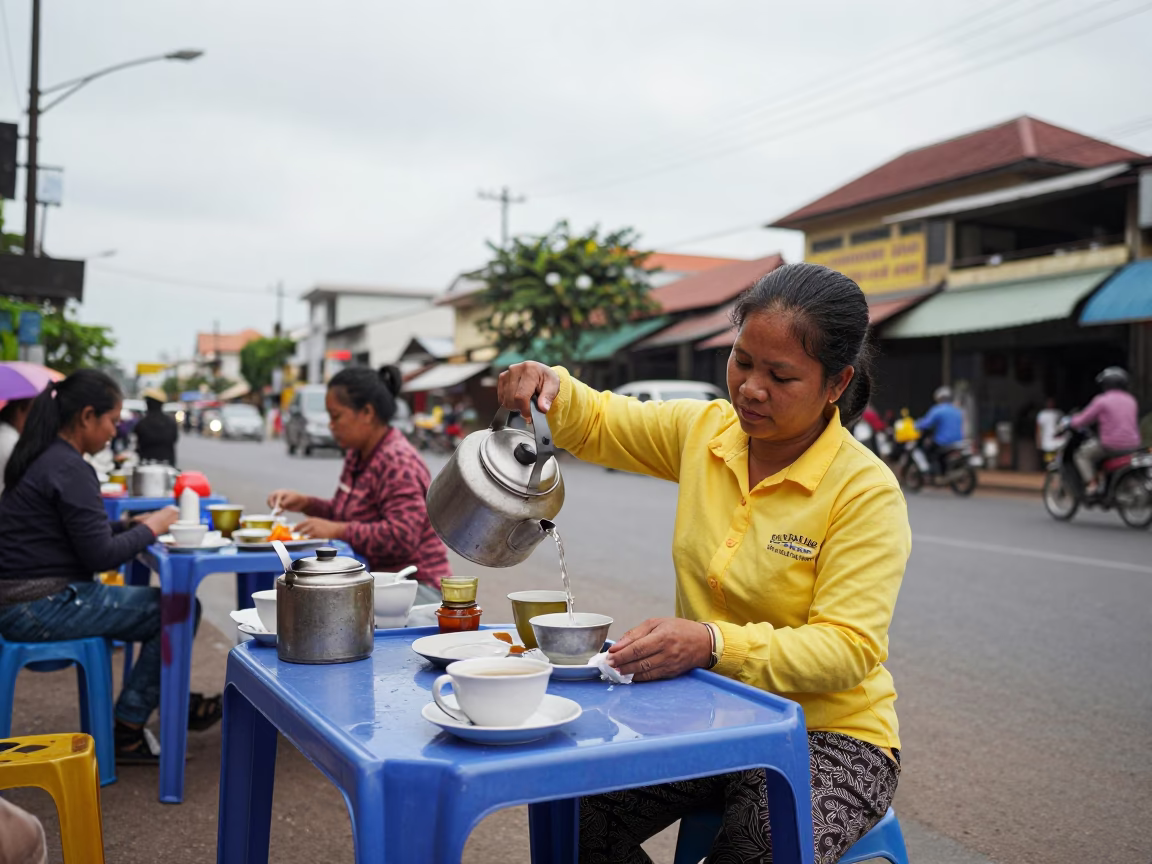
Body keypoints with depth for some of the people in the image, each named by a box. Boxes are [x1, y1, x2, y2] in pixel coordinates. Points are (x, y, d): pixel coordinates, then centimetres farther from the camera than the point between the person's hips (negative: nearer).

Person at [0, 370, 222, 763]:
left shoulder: (42, 458, 12)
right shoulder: (69, 468, -18)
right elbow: (100, 556, -18)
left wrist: (135, 524, 9)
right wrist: (150, 529, -3)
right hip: (43, 609, -10)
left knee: (161, 607, 16)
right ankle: (128, 728, 4)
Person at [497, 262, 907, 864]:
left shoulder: (866, 492, -16)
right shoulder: (704, 430, 0)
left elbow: (849, 648, -21)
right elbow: (596, 424, 15)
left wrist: (715, 644, -35)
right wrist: (550, 387, -8)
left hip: (827, 732, -4)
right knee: (571, 814, -16)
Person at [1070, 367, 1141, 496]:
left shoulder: (1102, 400, -7)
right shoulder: (1131, 400, 13)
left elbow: (1083, 421, -3)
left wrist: (1070, 422, 18)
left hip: (1111, 445, -7)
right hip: (1133, 445, 7)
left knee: (1081, 455, 8)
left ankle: (1091, 485, -9)